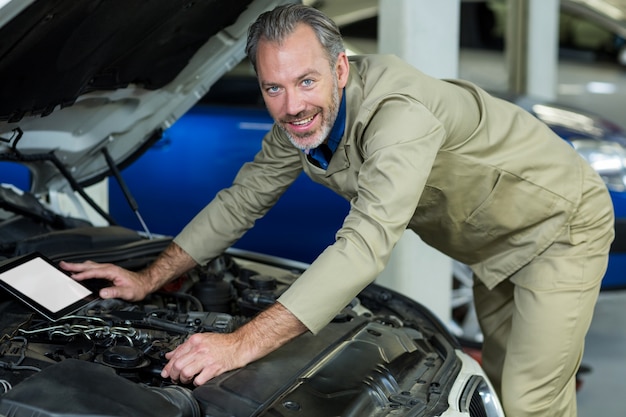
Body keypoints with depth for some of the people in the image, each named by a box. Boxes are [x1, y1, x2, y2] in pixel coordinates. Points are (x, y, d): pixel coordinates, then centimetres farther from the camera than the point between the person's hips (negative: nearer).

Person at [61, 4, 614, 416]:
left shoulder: (398, 112, -40)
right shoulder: (301, 124, -12)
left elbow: (366, 246, -49)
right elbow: (242, 200, 2)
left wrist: (245, 343, -54)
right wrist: (149, 279, -2)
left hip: (562, 222, -8)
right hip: (497, 243, 8)